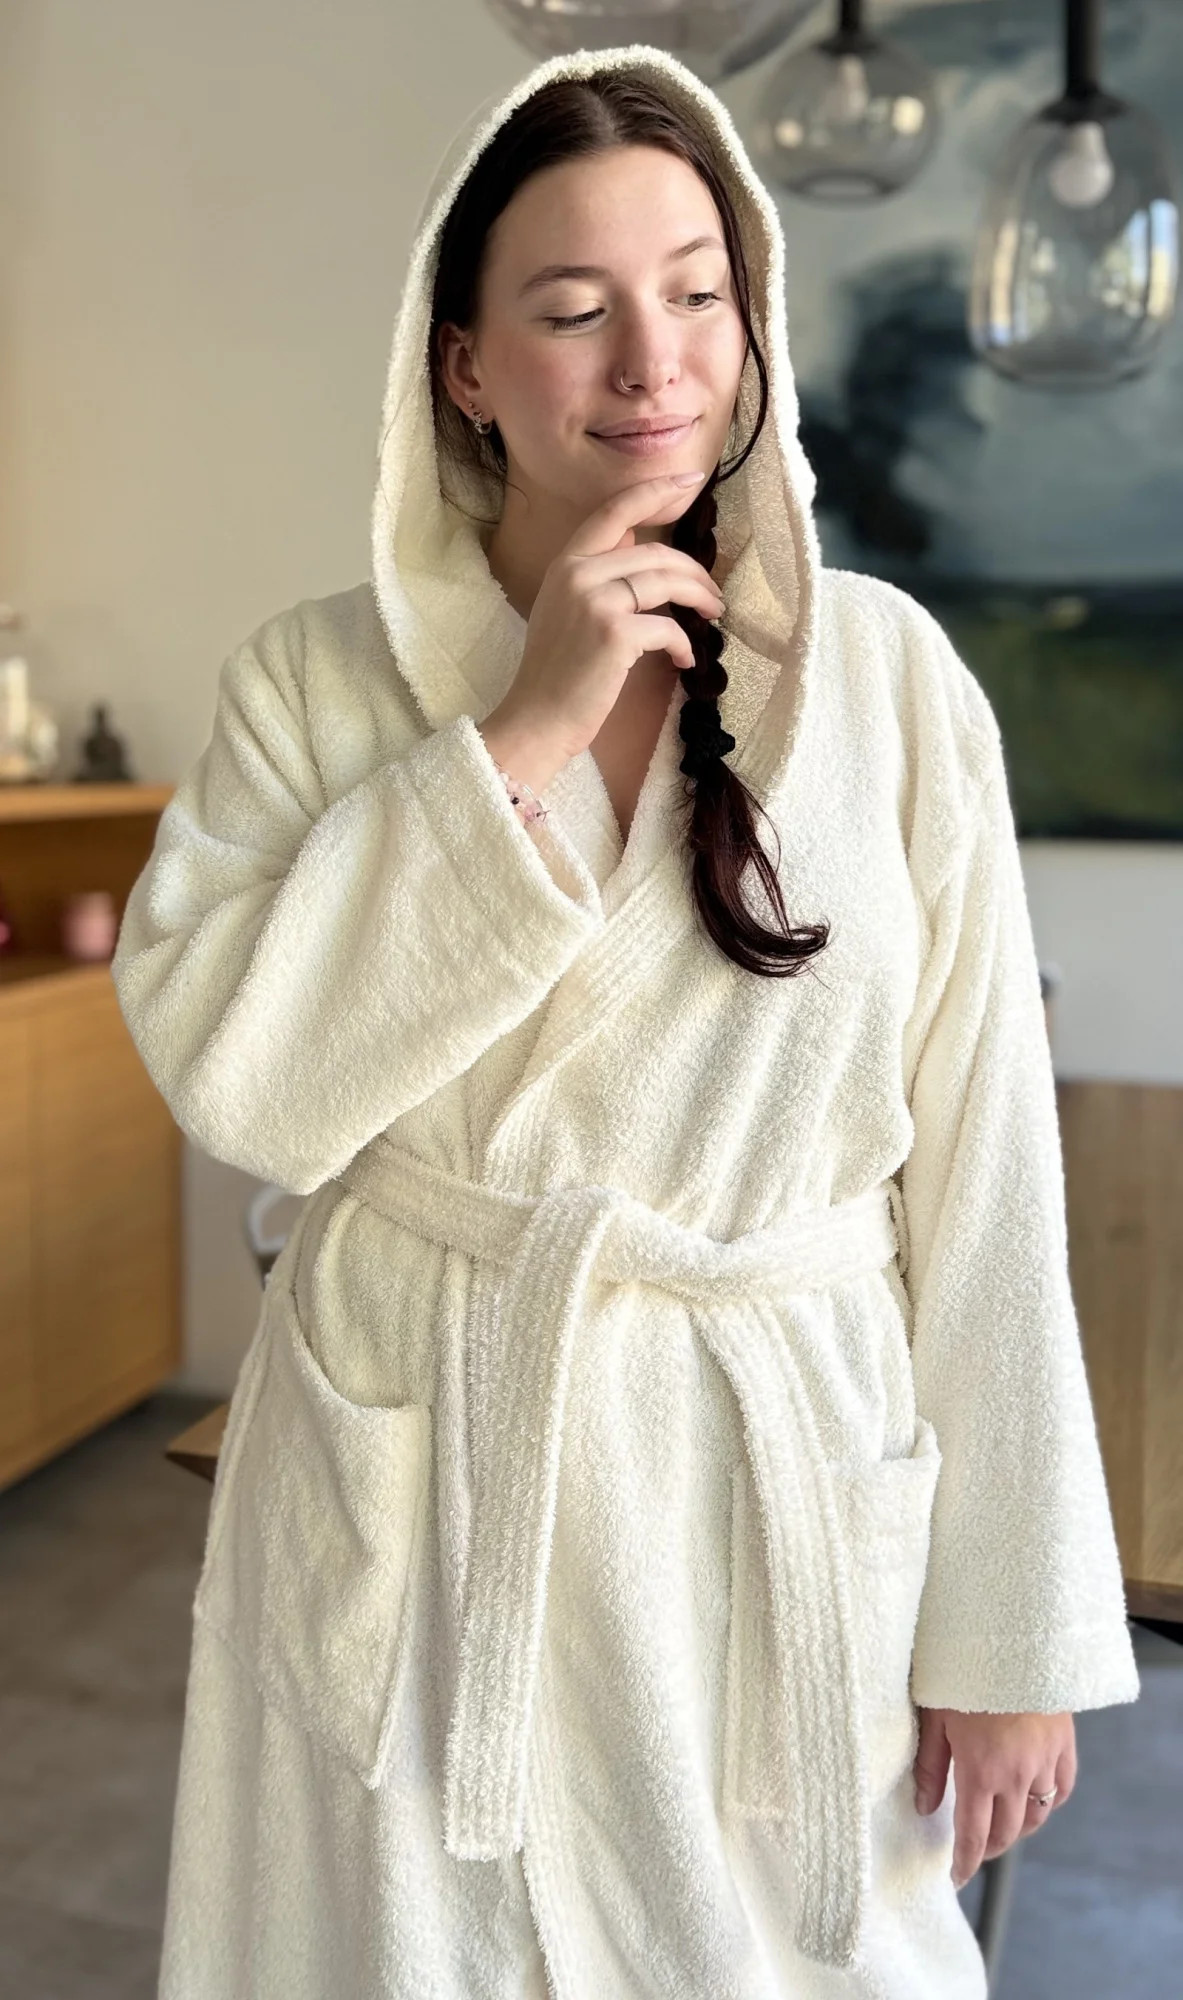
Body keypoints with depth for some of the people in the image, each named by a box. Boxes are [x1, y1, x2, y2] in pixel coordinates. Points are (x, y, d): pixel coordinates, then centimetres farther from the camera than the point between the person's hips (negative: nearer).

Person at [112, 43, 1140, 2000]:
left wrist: (1011, 1622, -4)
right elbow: (236, 1074, -15)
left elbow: (980, 1163, -5)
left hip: (784, 1498, 0)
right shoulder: (317, 679, -3)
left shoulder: (890, 673, -5)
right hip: (412, 1488, 1)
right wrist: (522, 737, -18)